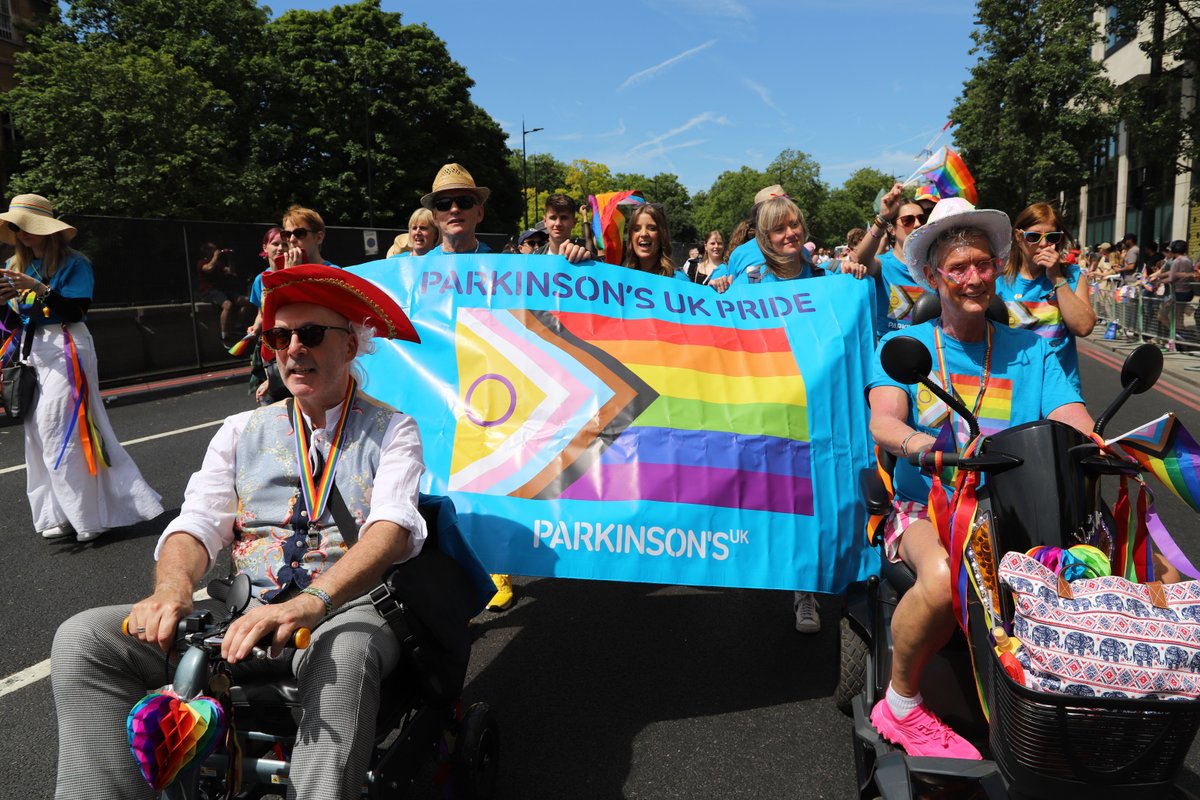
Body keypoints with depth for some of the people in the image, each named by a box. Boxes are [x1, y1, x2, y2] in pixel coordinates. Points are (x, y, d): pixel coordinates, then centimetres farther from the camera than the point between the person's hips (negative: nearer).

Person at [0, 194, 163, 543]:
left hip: (65, 351, -6)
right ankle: (61, 514, 12)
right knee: (39, 433, 4)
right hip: (30, 351, 7)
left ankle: (90, 516, 0)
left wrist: (38, 288, -22)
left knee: (64, 434, -9)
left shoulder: (73, 263, -5)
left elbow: (77, 310, -14)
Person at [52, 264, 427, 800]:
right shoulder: (241, 432, 15)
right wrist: (172, 586, -21)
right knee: (82, 638, -14)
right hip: (247, 611, 4)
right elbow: (197, 524, 4)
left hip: (349, 609, -4)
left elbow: (394, 526, -15)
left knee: (343, 656, -39)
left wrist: (310, 604, -32)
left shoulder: (391, 430, 2)